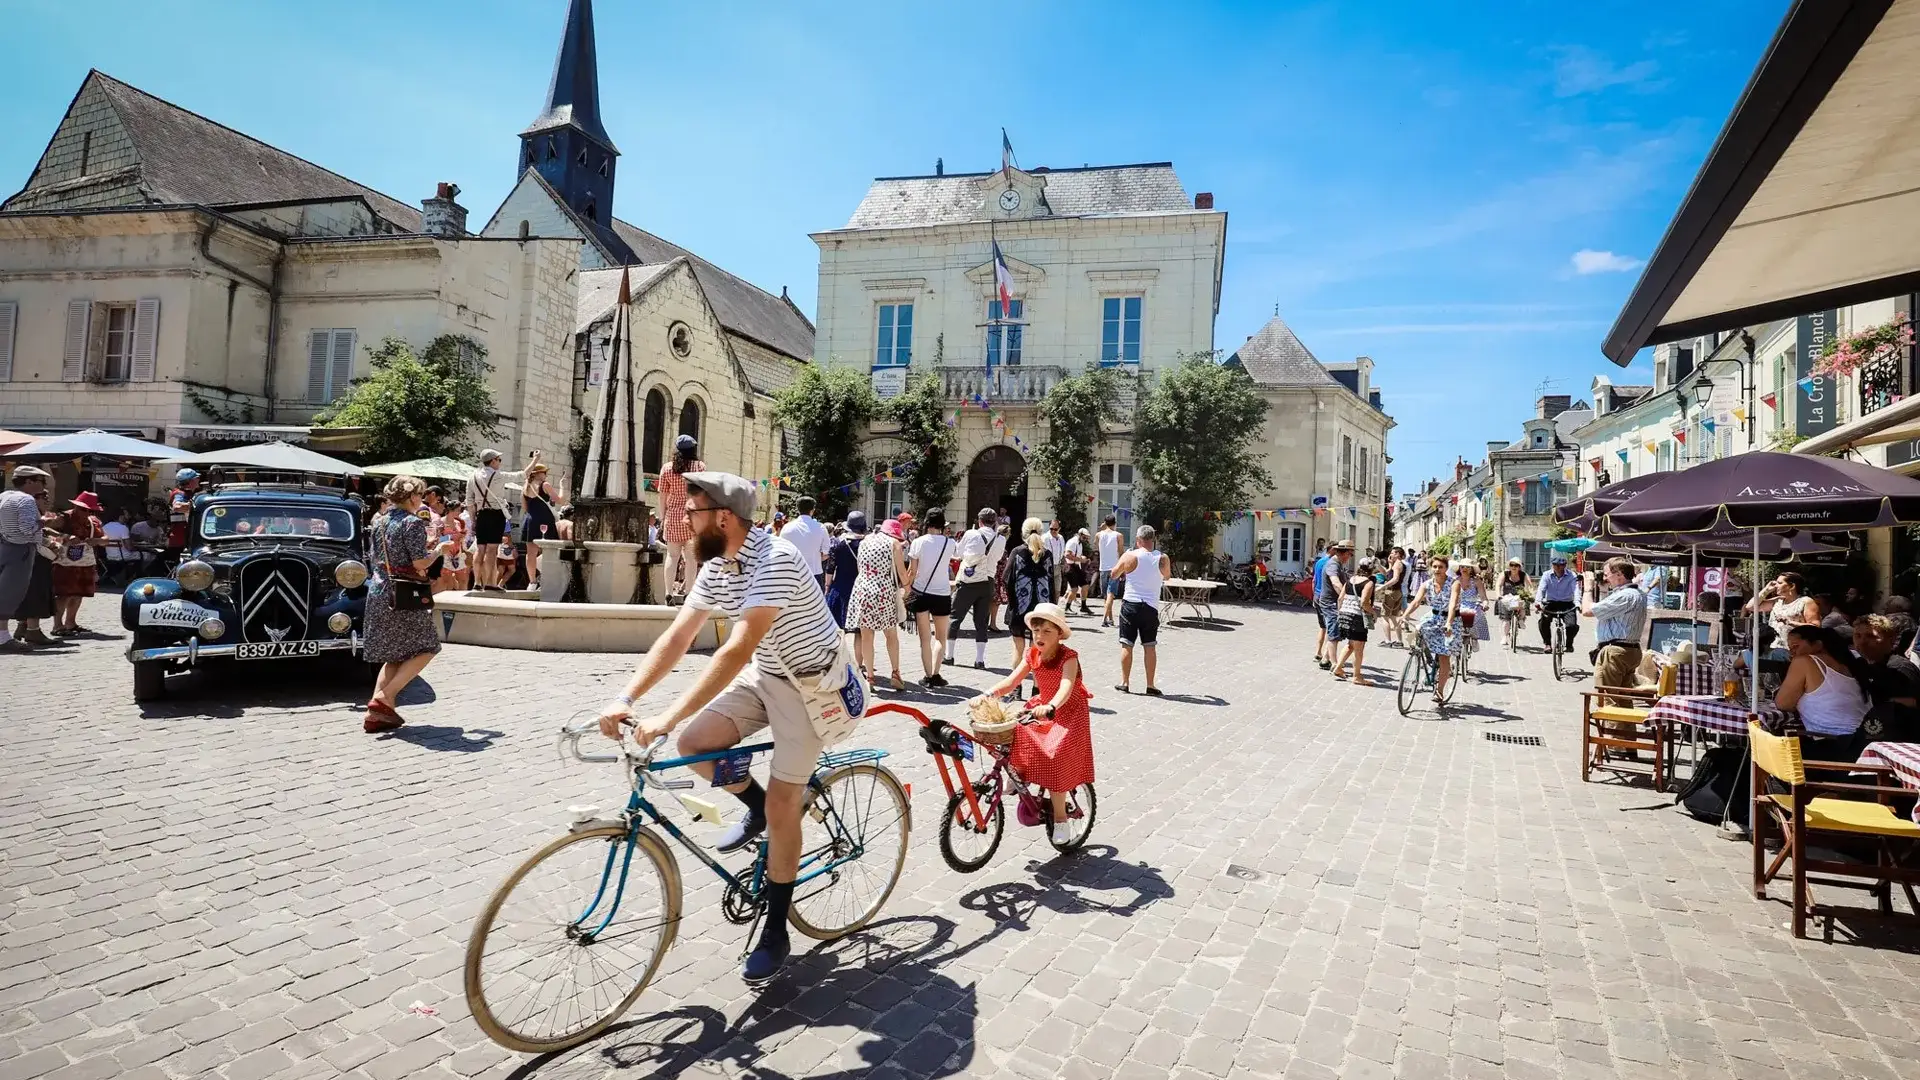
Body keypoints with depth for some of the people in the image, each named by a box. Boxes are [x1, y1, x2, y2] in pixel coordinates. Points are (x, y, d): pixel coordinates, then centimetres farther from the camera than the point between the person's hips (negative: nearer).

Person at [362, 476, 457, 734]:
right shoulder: (413, 522, -11)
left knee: (395, 654, 14)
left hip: (378, 592, 8)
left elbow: (382, 558, 19)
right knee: (425, 648, 5)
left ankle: (376, 713, 6)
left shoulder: (380, 522, 13)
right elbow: (421, 564, -17)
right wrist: (439, 549, 2)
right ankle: (384, 697, -7)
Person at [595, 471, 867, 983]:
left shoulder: (773, 559, -30)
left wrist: (667, 718, -37)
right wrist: (624, 699, -13)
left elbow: (737, 650, -36)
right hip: (765, 675, 8)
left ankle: (775, 931, 14)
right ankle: (757, 807, 20)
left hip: (812, 683, -7)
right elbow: (675, 639, -1)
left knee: (781, 805, -5)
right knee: (695, 745, -9)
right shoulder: (715, 567, -3)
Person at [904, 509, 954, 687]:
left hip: (920, 592, 0)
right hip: (942, 594, 0)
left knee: (925, 638, 9)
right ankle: (935, 674, 1)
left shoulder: (918, 542, -8)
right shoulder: (949, 543, -8)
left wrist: (907, 588, 8)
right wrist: (943, 532, 12)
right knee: (941, 637, 14)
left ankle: (927, 676, 6)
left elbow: (912, 571, -5)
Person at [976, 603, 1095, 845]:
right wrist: (987, 694, -25)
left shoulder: (1068, 657, -21)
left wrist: (1051, 706, -58)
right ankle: (1017, 772, 9)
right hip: (1042, 708, 6)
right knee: (1010, 732, -19)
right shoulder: (1032, 655, -3)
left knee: (1053, 759, -20)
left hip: (1068, 714, -6)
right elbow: (1010, 682, -8)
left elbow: (1066, 687, -39)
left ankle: (1060, 818, -1)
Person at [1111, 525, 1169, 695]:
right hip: (1151, 607, 2)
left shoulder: (1130, 556, -8)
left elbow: (1114, 575, 6)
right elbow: (1167, 576, 18)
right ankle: (1150, 685, 10)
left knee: (1127, 645, 6)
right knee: (1149, 646, 7)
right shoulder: (1162, 558, -3)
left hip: (1130, 604, -2)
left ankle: (1125, 682, 11)